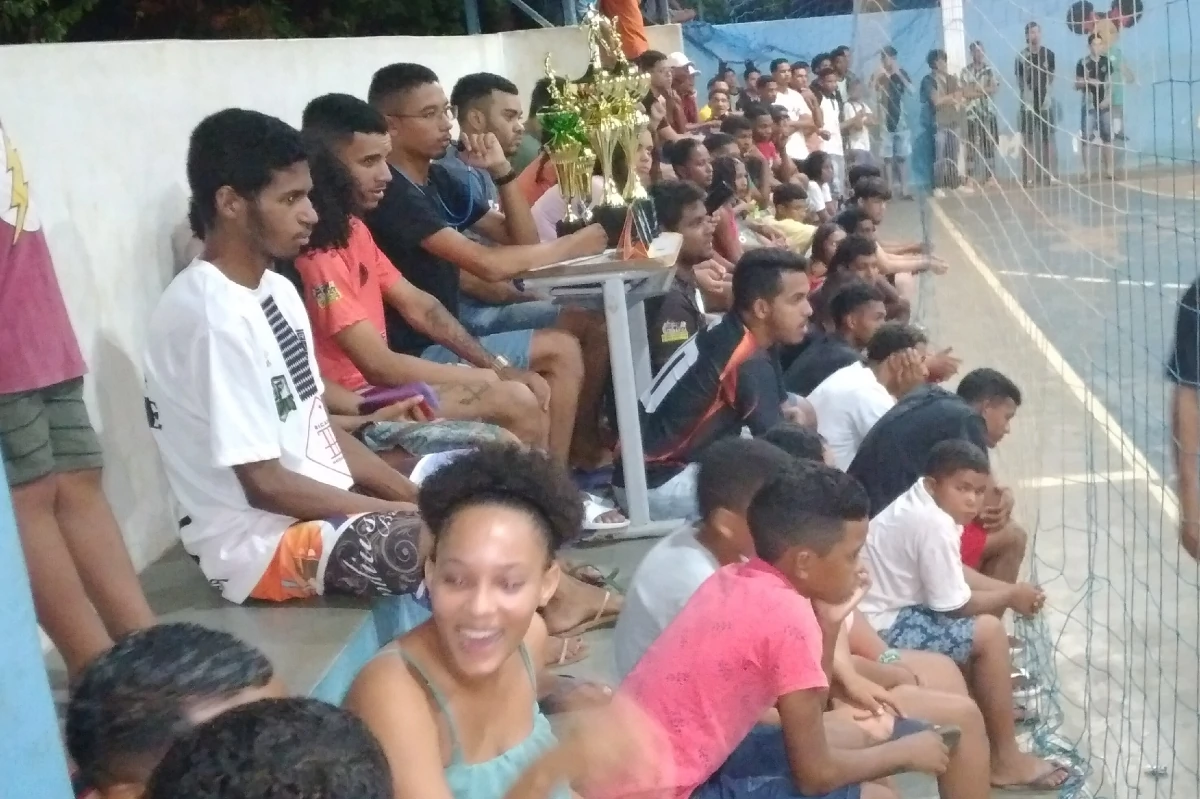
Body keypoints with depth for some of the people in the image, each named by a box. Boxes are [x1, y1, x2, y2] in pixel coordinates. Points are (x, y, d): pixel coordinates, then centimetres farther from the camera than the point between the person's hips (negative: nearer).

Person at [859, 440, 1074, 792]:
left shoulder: (923, 502, 4)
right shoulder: (934, 524, -25)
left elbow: (955, 574, 13)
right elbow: (954, 605, -19)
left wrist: (1008, 590, -1)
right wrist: (1010, 596, -4)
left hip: (887, 607, 10)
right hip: (882, 628, -10)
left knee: (989, 599, 17)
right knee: (989, 634, -13)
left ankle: (992, 707, 29)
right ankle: (1005, 759, -2)